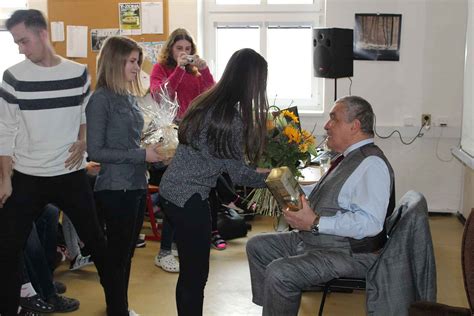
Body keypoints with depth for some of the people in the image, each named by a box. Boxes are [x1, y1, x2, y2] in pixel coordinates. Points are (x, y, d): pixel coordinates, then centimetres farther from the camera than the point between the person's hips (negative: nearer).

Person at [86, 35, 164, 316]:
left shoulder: (130, 97, 9)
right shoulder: (101, 99, -13)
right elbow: (95, 151, -17)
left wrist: (152, 150, 2)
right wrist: (141, 155, -18)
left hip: (137, 185, 8)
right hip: (116, 189, -8)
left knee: (128, 252, 19)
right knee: (118, 254, 4)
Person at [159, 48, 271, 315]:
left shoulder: (206, 101, 7)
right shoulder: (232, 118, -18)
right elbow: (239, 173, -10)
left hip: (171, 190, 9)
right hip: (189, 199, -9)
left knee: (188, 270, 19)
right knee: (196, 273, 3)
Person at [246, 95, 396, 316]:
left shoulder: (372, 164, -19)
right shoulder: (348, 158, 13)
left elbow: (370, 223, -30)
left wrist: (315, 223, -28)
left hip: (350, 252, -11)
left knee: (278, 273, -27)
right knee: (257, 246, 11)